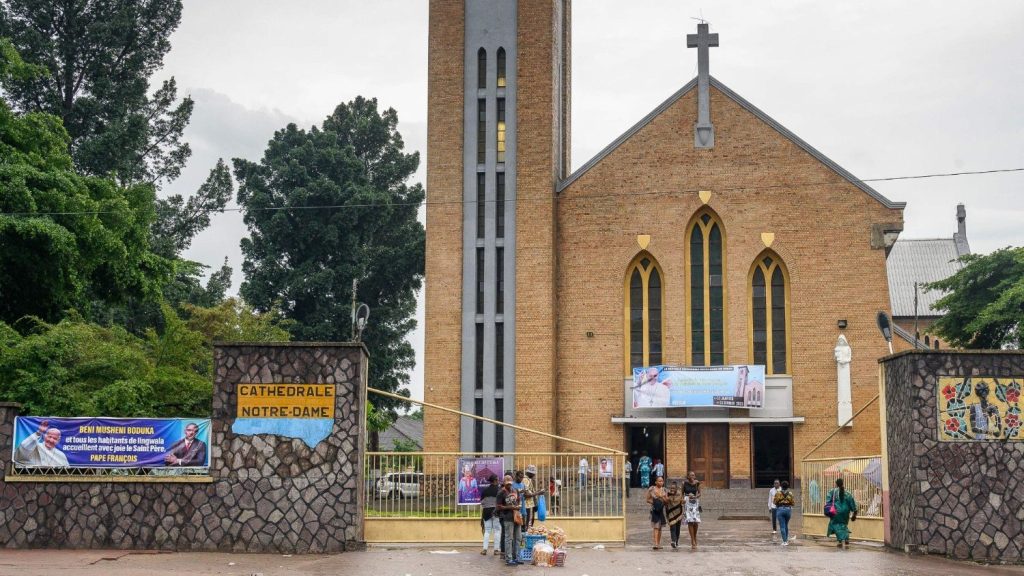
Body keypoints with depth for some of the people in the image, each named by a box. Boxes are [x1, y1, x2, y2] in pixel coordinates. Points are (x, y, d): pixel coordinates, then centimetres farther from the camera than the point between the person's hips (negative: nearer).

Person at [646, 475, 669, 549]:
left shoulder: (664, 490, 8)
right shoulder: (651, 489, -2)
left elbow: (667, 501, 8)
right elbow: (648, 499, 2)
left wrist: (662, 497, -9)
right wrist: (654, 502, -13)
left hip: (661, 510, 4)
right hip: (654, 510, -4)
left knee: (660, 527, 11)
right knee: (656, 527, -14)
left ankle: (659, 544, 19)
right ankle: (656, 544, -22)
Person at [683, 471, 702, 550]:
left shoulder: (697, 483, -1)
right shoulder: (684, 483, -2)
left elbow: (699, 493, 5)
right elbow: (682, 493, 6)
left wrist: (695, 497, -13)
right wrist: (683, 499, -13)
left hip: (695, 502, 1)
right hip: (687, 503, -1)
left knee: (696, 521, -3)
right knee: (690, 521, -9)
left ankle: (694, 538, 21)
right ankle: (693, 541, -9)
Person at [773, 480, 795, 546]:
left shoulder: (778, 492, -5)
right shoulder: (790, 493, 0)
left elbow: (775, 502, -4)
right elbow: (792, 503, 3)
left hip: (780, 509, -3)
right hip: (788, 509, 3)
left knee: (782, 526, -1)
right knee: (786, 525, 20)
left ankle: (785, 541, -5)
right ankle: (786, 540, 24)